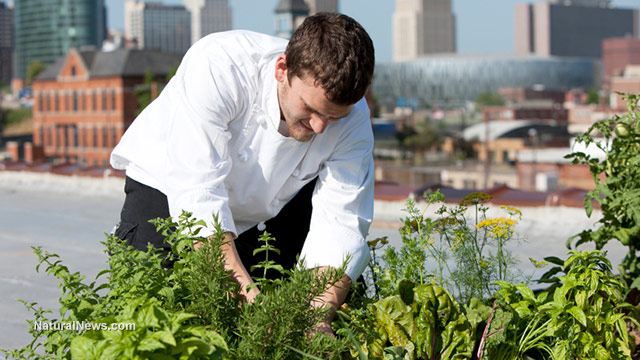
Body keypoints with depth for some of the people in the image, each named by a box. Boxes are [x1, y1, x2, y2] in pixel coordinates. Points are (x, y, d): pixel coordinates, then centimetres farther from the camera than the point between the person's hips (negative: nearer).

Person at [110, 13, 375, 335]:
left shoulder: (353, 118, -24)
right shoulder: (217, 65, -37)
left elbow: (340, 224, -28)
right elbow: (197, 193, -43)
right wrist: (248, 295, -52)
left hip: (269, 210, 3)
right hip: (166, 189, -3)